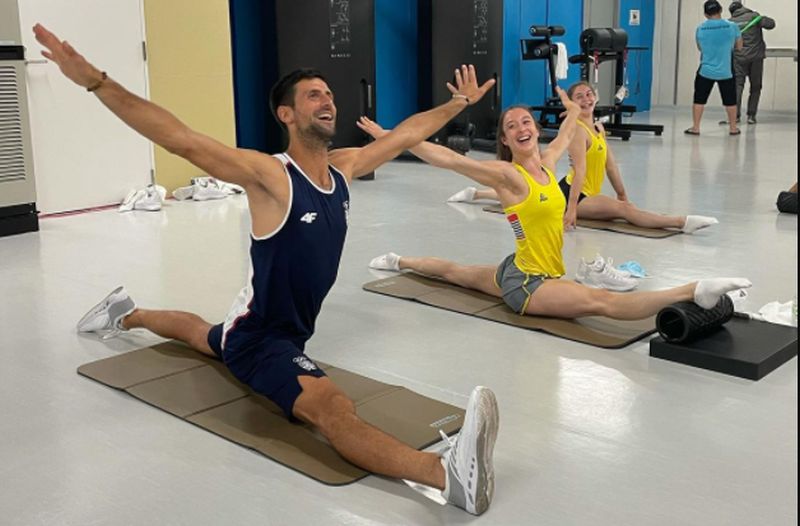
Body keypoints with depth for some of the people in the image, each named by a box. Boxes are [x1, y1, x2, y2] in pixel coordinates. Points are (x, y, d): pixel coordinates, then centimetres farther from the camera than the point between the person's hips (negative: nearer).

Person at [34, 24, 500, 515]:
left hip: (293, 330, 9)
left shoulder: (344, 167, -3)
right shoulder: (270, 174, -25)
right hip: (260, 340, -9)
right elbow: (183, 141, -35)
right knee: (332, 407, -36)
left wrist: (458, 103, 19)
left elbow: (405, 134, 12)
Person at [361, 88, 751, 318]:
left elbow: (566, 135, 25)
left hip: (518, 274, 9)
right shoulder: (507, 175, -19)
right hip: (524, 283, -9)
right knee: (601, 302, -31)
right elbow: (446, 159, -23)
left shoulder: (547, 164, 2)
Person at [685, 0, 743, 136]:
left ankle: (695, 128, 9)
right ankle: (733, 128, 22)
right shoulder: (732, 27, -6)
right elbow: (739, 47, 6)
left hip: (705, 71, 0)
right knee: (730, 100, 13)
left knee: (699, 99, 10)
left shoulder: (700, 29, -3)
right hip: (726, 72, 0)